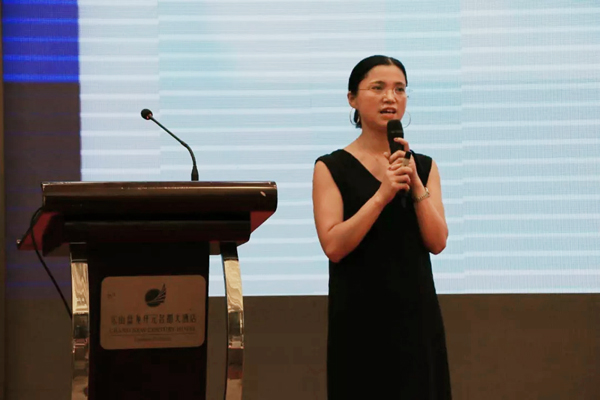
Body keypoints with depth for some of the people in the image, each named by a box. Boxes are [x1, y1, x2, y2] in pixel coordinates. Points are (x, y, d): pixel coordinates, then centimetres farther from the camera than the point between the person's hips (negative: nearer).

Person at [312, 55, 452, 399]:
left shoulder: (424, 166, 9)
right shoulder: (332, 168, -1)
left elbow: (437, 242, -1)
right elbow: (334, 246, -12)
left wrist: (414, 183, -12)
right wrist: (381, 195, -19)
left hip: (415, 312, 3)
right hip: (359, 315, -3)